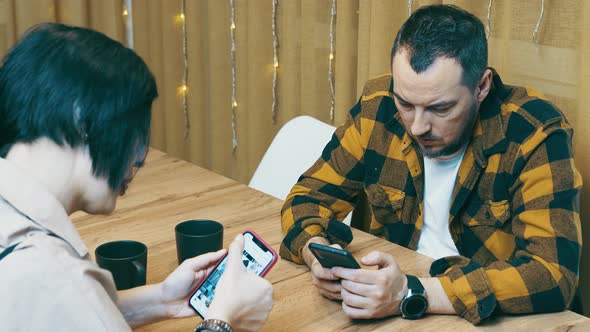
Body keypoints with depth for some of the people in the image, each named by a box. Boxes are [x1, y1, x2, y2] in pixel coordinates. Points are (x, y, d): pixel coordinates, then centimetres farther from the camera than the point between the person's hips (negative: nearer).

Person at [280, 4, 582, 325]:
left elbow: (554, 273, -26)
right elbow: (310, 195, 3)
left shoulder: (536, 135, -18)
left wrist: (411, 293, -33)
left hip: (489, 320, -3)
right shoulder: (377, 108, -7)